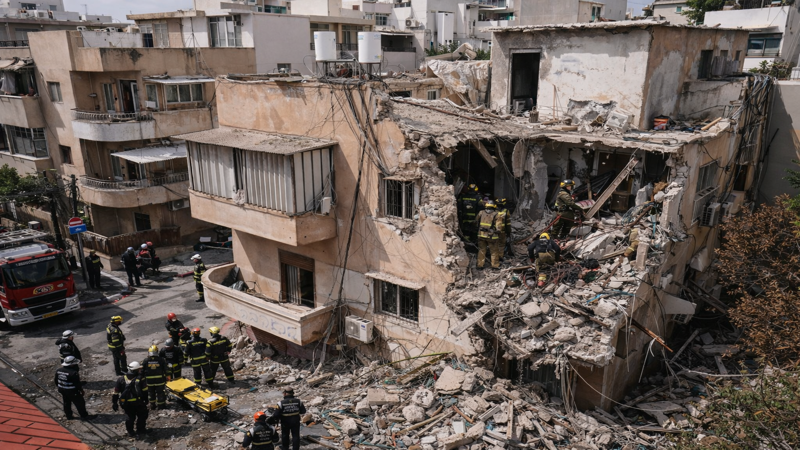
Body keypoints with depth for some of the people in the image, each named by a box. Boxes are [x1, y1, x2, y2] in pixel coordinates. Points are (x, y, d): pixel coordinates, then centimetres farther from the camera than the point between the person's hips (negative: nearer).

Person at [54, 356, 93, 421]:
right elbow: (77, 383, -20)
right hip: (72, 391, -7)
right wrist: (81, 390, -5)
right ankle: (84, 416, 15)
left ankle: (68, 416, 36)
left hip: (62, 391, 7)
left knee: (66, 403, 24)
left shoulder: (58, 371, -4)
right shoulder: (73, 373, -27)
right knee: (80, 403, 6)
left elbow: (56, 381, 9)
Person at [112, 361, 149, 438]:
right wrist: (146, 400, 5)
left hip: (126, 403, 4)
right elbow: (145, 391, -8)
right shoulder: (141, 379, -8)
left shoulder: (121, 379, 2)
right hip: (138, 402, -4)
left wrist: (114, 403, 12)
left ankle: (130, 431, 27)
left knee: (129, 417, 22)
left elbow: (116, 392, 4)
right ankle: (140, 429, 23)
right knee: (142, 415, 17)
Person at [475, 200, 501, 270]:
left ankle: (480, 265, 15)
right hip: (491, 236, -3)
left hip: (481, 235, 3)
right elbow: (498, 226, -10)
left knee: (481, 250, 13)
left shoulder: (481, 213, 1)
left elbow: (476, 221, 13)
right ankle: (495, 265, 16)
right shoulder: (495, 214, -9)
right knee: (494, 251, 9)